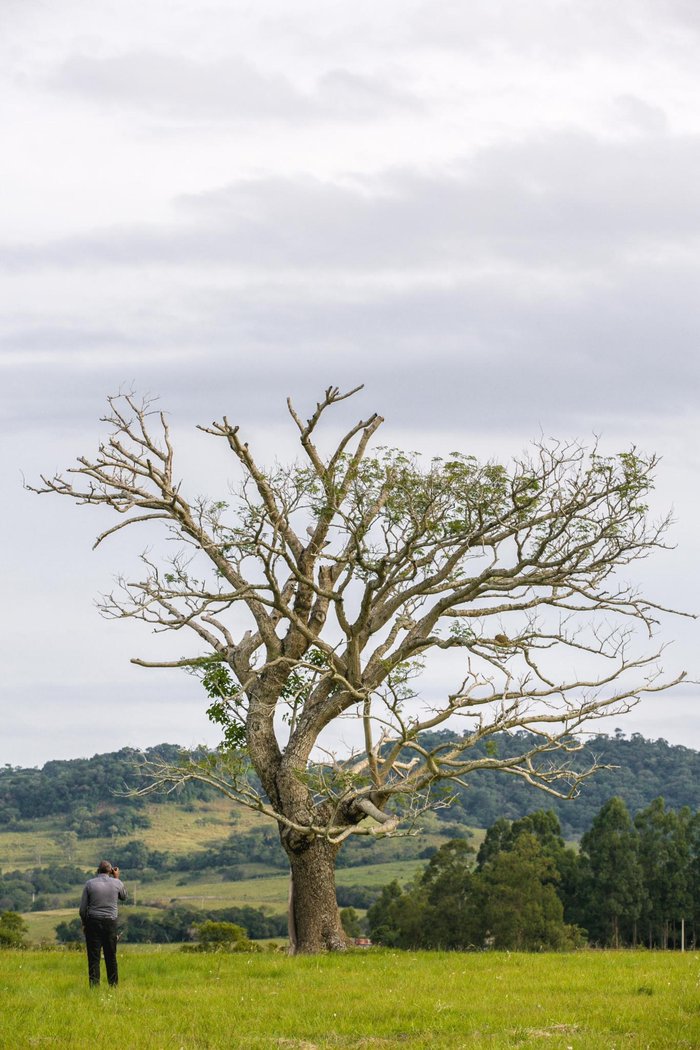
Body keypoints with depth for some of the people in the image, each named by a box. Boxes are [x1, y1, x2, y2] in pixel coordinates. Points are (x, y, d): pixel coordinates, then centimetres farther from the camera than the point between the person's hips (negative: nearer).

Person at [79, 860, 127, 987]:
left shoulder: (89, 884, -3)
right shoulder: (116, 883, 0)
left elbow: (83, 908, -2)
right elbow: (124, 897, 22)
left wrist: (84, 924, 12)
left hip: (93, 921, -1)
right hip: (110, 922, 1)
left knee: (94, 957, -1)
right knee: (111, 957, 10)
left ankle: (94, 985, -6)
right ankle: (113, 985, 13)